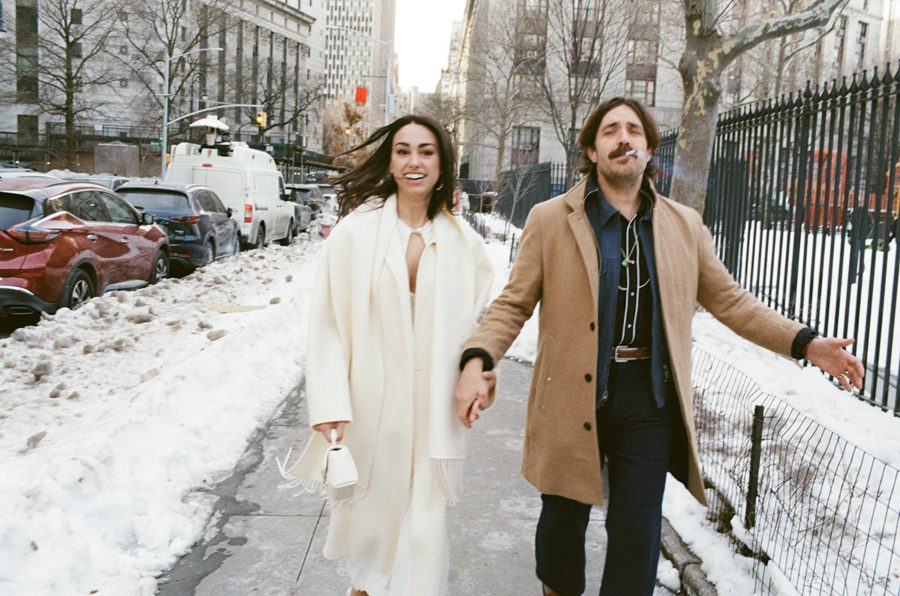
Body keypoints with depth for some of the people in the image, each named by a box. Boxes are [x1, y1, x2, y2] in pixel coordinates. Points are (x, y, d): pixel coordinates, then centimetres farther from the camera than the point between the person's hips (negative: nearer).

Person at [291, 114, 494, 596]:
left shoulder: (463, 243, 3)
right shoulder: (355, 231, -5)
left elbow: (476, 319, 12)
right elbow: (328, 322, -6)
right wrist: (330, 405, -13)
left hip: (433, 408, 1)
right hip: (369, 406, -1)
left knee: (426, 519, 2)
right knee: (370, 506, 15)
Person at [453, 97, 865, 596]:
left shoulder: (685, 226, 7)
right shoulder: (550, 219, -1)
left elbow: (730, 301, 12)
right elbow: (513, 303, -2)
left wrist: (805, 343, 1)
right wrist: (477, 360, -19)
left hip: (650, 396, 2)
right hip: (572, 396, -1)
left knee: (637, 531, 6)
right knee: (563, 518, 14)